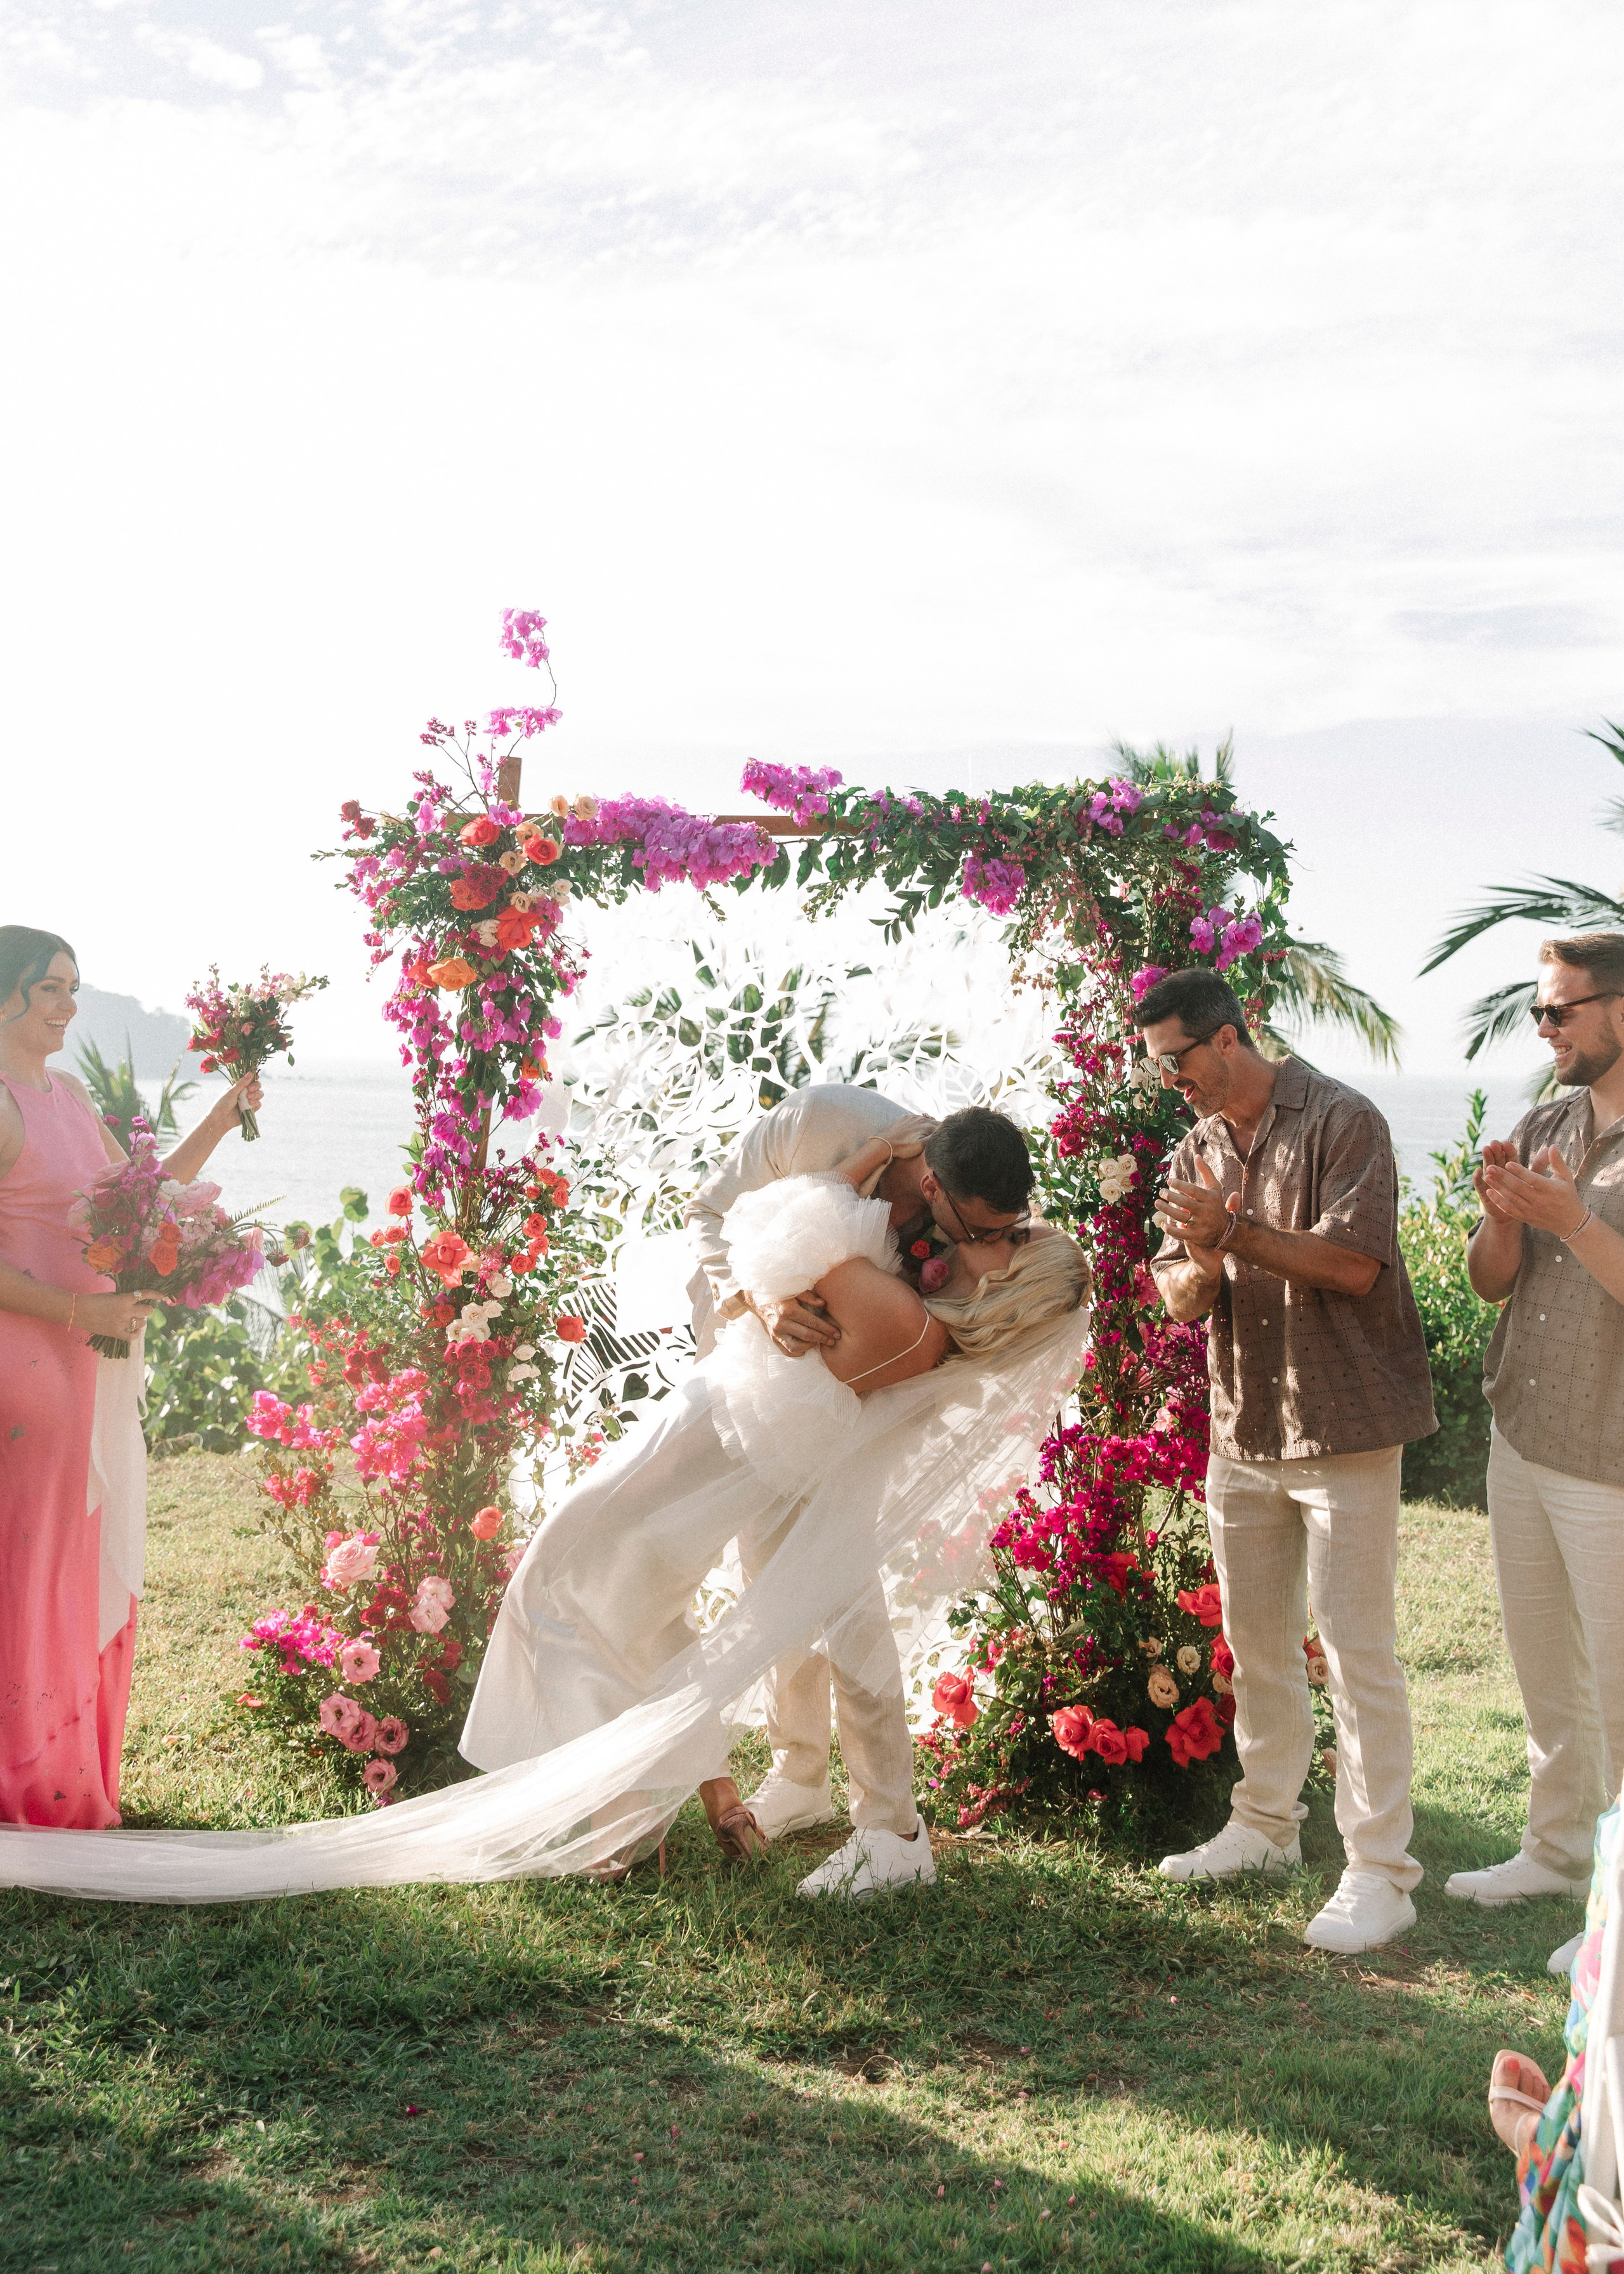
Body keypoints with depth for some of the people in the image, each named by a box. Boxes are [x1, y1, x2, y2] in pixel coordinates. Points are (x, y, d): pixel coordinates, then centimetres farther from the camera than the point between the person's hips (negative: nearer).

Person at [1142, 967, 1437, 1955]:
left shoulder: (1341, 1121, -12)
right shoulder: (1198, 1150, 10)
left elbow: (1355, 1263, -19)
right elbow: (1177, 1298, 7)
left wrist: (1238, 1231, -23)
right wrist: (1200, 1268, -16)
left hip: (1343, 1427, -7)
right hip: (1244, 1429, 7)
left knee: (1359, 1650, -5)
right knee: (1256, 1641, 16)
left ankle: (1380, 1873, 3)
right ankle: (1267, 1822, 32)